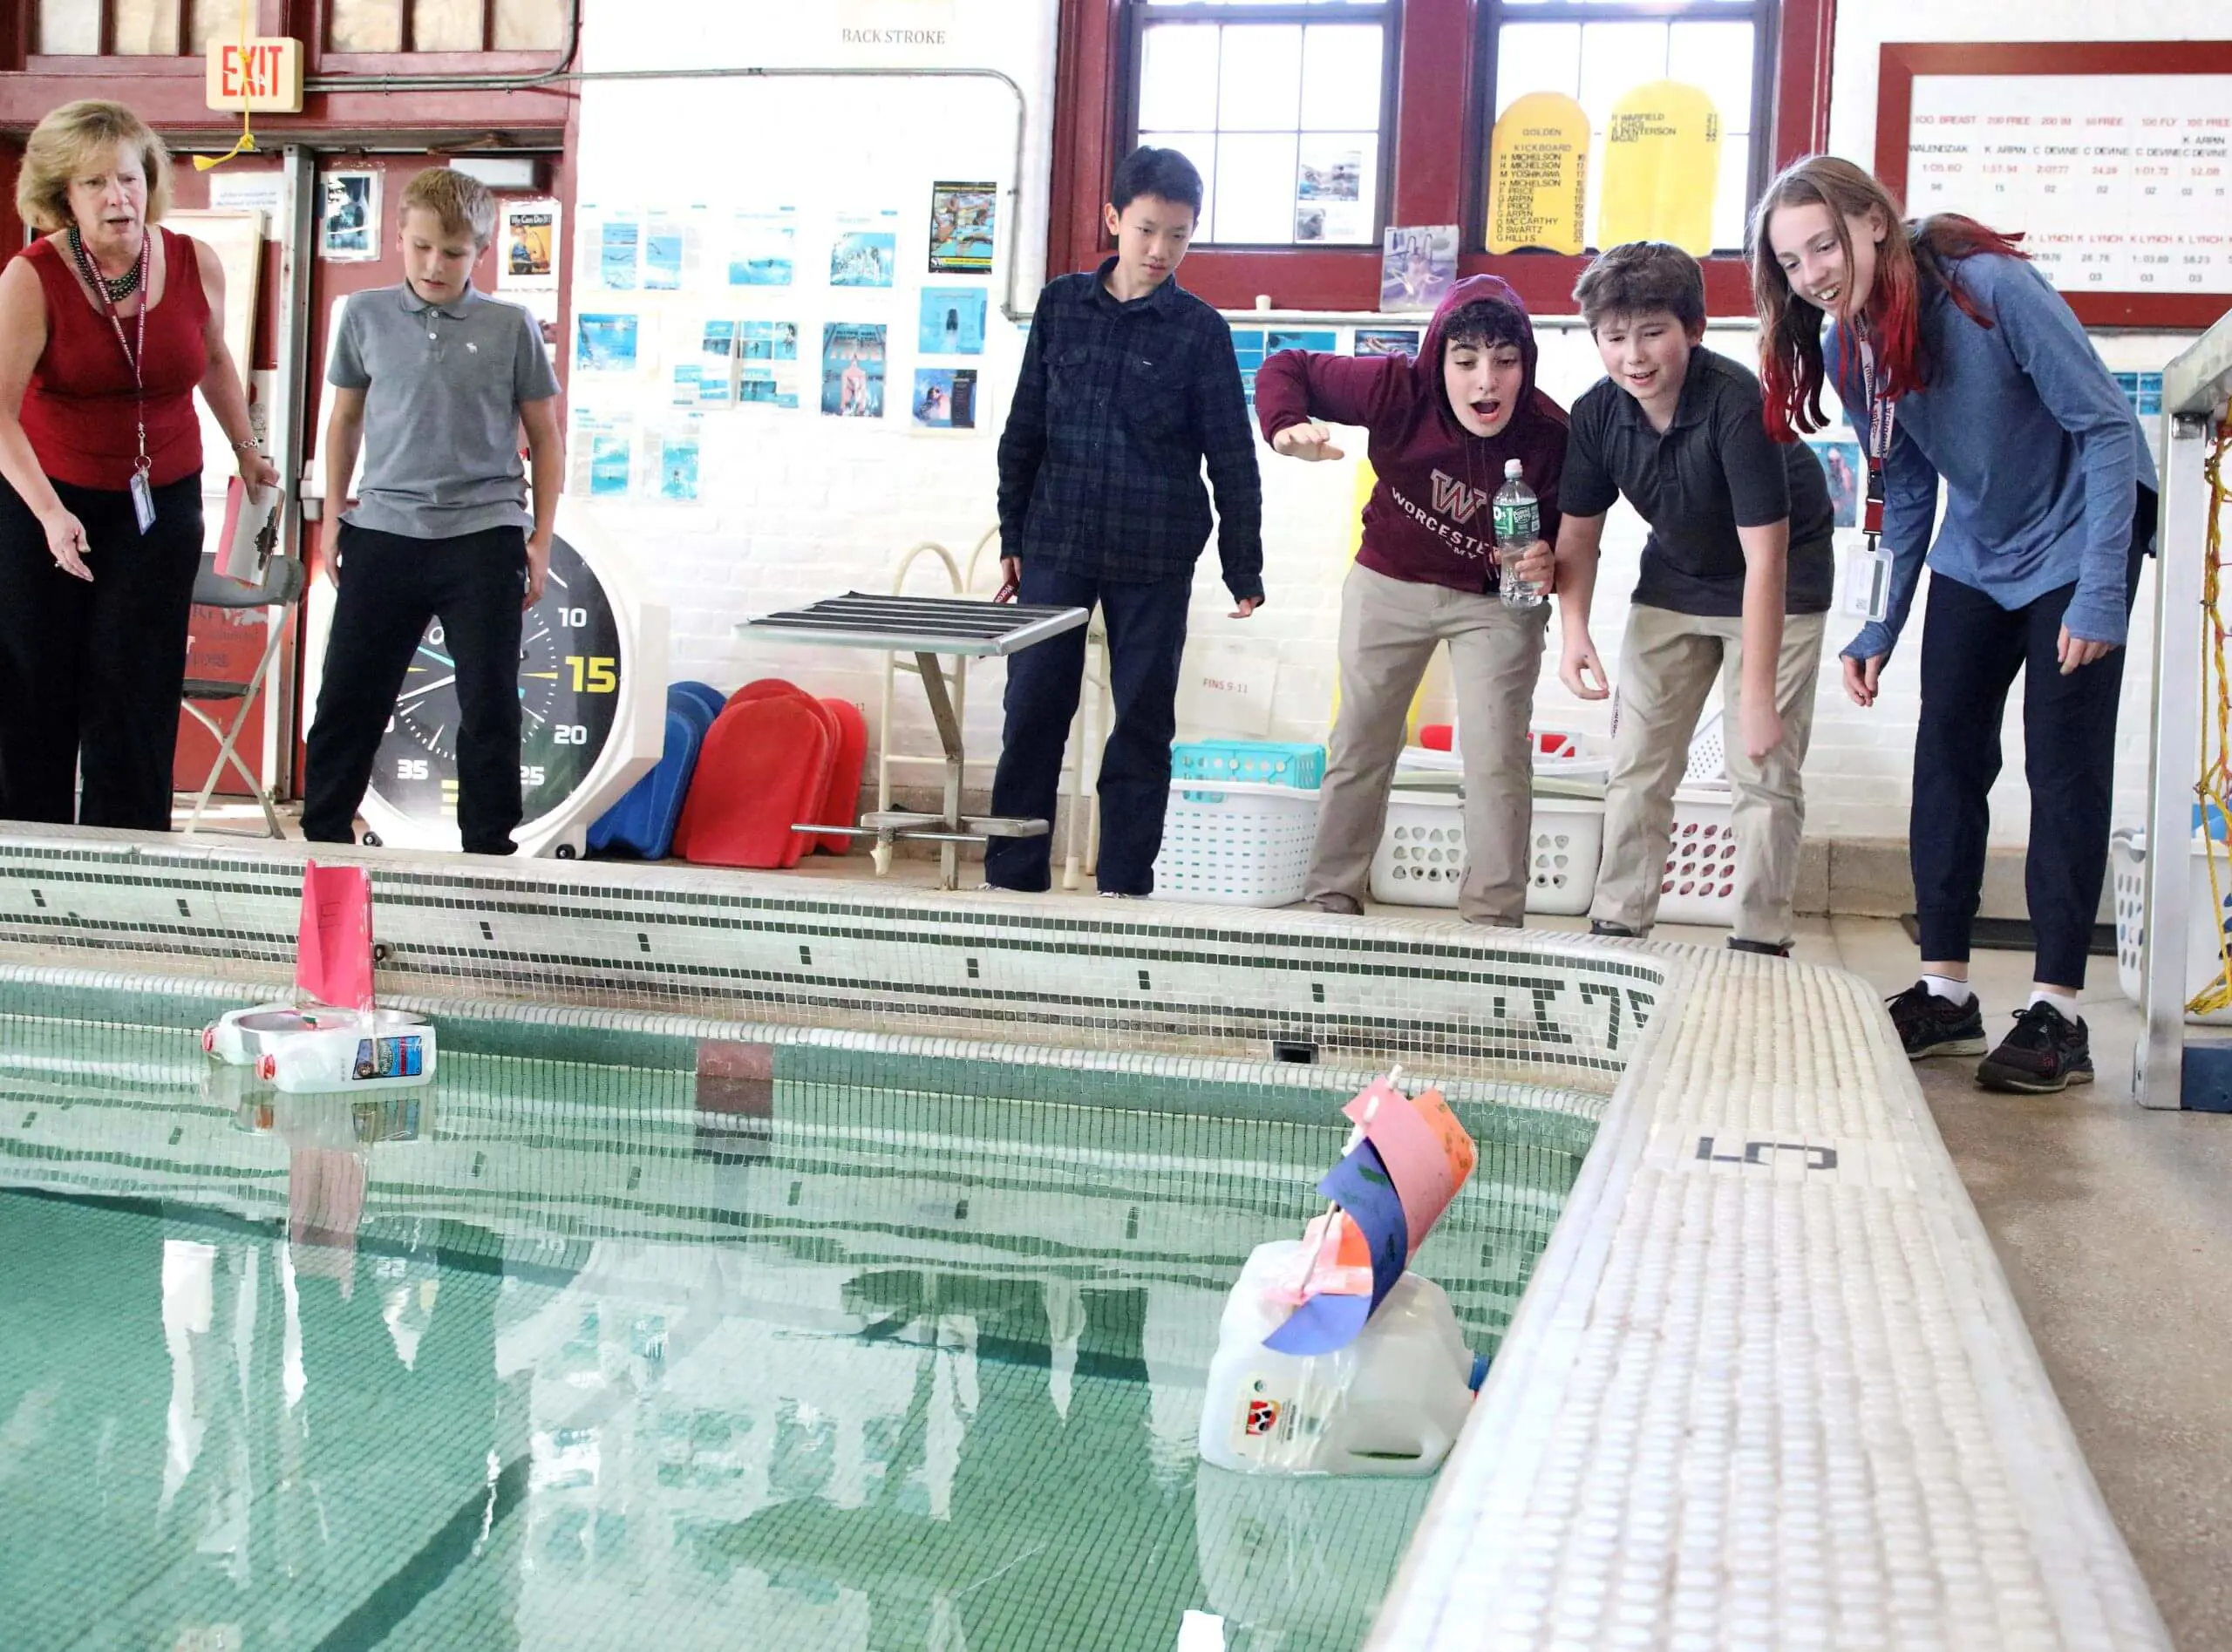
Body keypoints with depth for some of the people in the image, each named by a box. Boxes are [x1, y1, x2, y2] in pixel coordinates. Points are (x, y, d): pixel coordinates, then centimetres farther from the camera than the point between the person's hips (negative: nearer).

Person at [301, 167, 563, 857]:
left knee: (490, 709, 4)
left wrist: (540, 539, 3)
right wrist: (333, 514, 13)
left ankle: (489, 851, 15)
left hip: (484, 540, -1)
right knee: (348, 699, 6)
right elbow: (345, 419, 17)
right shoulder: (366, 315, 5)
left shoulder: (511, 327, 1)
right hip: (383, 533, 2)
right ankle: (322, 838, 19)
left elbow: (545, 438, 7)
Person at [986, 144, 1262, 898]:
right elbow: (1024, 428, 10)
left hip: (1154, 560, -2)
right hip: (1057, 545, 2)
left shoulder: (1200, 331, -2)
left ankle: (1125, 883, 15)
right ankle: (1010, 877, 13)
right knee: (1032, 709, 3)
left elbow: (1233, 459, 0)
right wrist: (1013, 537, 9)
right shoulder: (1062, 303, 5)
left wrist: (1243, 570, -1)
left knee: (1143, 720, 5)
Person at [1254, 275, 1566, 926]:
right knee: (1360, 743, 10)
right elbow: (1285, 368, -14)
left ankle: (1494, 914, 1)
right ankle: (1330, 895, 24)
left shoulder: (1549, 437, -26)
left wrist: (1548, 565, -35)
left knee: (1496, 752, -9)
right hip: (1389, 584, 2)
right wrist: (1286, 427, -35)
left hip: (1496, 602, -2)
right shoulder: (1400, 390, -25)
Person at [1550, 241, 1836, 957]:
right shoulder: (1597, 413, -16)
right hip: (1676, 579, 5)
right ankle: (1616, 927, 13)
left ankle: (1761, 943, 3)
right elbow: (1579, 531, -4)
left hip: (1779, 588, -5)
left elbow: (1764, 556, -33)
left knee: (1763, 773, -7)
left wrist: (1759, 695, -34)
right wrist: (1574, 630, -21)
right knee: (1636, 763, 4)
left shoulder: (1738, 405, -32)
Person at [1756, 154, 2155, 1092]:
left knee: (2064, 764, -7)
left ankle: (2057, 1012, -2)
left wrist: (2101, 591, -28)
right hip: (1976, 555, 6)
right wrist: (1878, 629, -2)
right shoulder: (1846, 350, -7)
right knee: (1946, 755, 4)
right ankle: (1944, 993, 13)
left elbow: (2109, 425, -23)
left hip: (2076, 534, -6)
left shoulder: (1990, 288, -26)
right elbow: (1905, 493, 4)